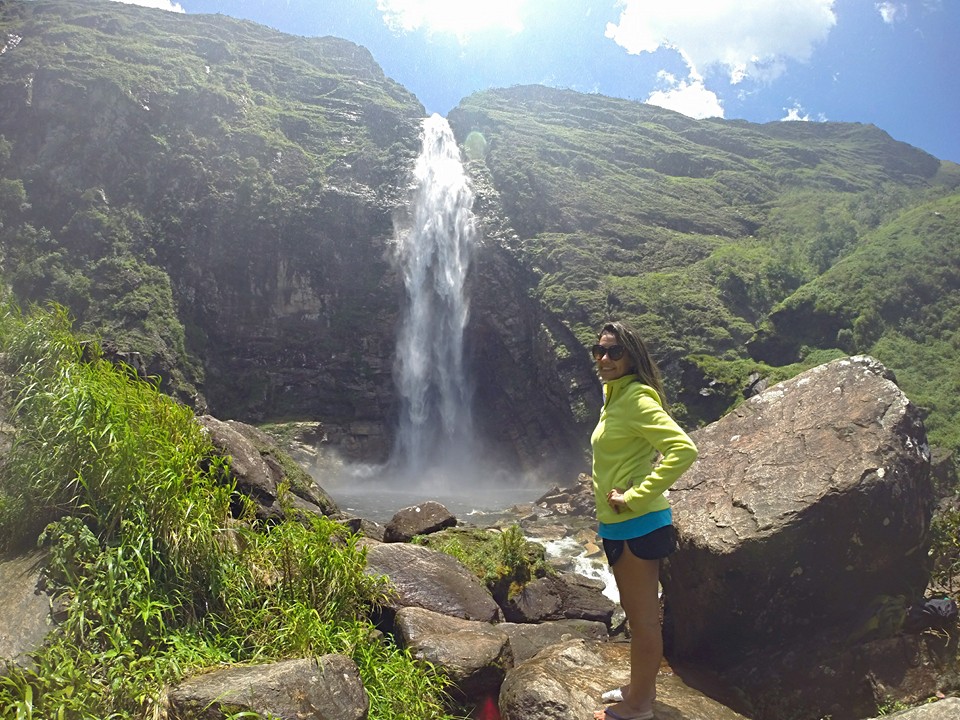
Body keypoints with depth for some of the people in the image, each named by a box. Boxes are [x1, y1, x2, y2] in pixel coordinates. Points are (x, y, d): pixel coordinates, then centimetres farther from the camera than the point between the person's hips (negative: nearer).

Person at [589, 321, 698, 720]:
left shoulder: (637, 398, -18)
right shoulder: (613, 395, 11)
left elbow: (683, 450, -30)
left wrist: (636, 497, -26)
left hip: (637, 525, -10)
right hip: (617, 525, 10)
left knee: (643, 618, 6)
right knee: (636, 614, 22)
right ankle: (640, 686, 38)